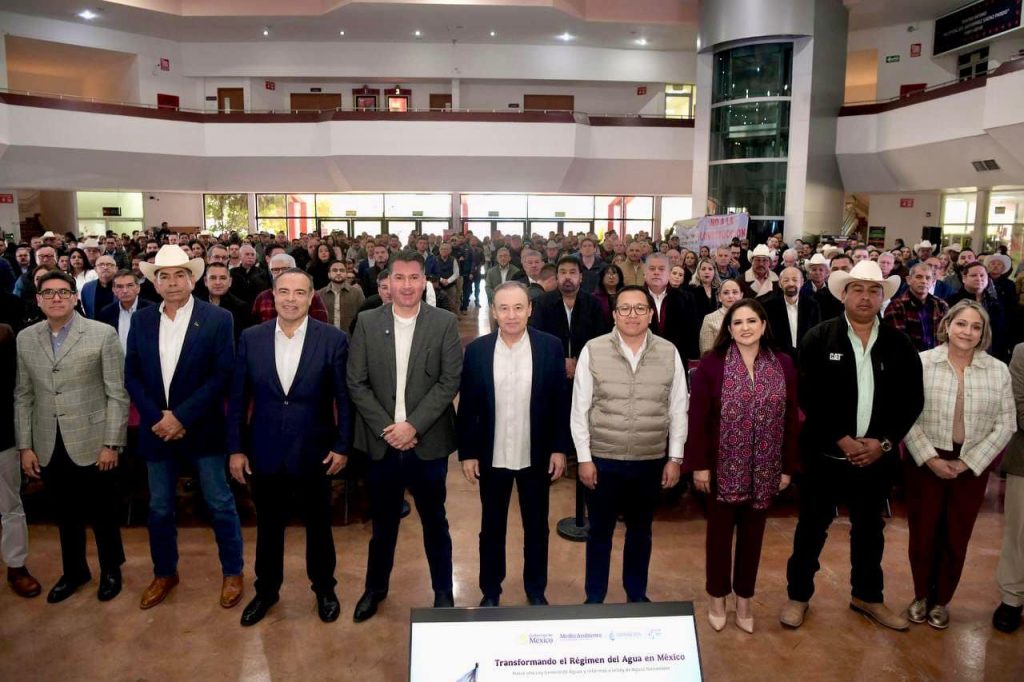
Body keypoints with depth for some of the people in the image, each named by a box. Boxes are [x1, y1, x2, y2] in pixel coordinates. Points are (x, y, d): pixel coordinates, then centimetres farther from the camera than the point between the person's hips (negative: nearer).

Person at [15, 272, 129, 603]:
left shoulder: (103, 334, -8)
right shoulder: (25, 338, 5)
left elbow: (117, 394, -8)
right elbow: (23, 396, 9)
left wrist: (111, 444, -11)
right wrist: (25, 446, 5)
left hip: (92, 443, -3)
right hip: (49, 447, 4)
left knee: (102, 512, 10)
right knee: (66, 513, 18)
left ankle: (111, 570, 32)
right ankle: (74, 571, 38)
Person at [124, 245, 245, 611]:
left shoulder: (218, 319, -8)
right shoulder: (141, 320, 4)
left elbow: (223, 375, -14)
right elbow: (132, 375, 3)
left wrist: (182, 416, -18)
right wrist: (157, 417, -11)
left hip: (202, 428, -4)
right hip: (156, 428, 4)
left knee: (220, 504, 7)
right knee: (159, 508, 15)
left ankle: (232, 572, 24)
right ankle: (165, 573, 35)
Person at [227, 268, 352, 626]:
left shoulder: (333, 338, -10)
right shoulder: (251, 338, -2)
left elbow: (344, 396, -6)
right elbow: (238, 397, 2)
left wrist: (342, 445, -7)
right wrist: (236, 447, 1)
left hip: (314, 451, -2)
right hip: (265, 451, 2)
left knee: (318, 524, 15)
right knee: (268, 525, 18)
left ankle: (324, 590, 37)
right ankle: (266, 590, 39)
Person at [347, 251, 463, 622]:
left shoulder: (445, 323, -5)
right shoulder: (367, 322, -1)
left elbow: (450, 380, -9)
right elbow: (356, 383, -2)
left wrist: (413, 425, -15)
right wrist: (386, 428, -11)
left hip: (428, 443, -1)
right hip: (381, 443, 1)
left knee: (435, 522, 14)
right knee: (383, 522, 17)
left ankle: (443, 590, 33)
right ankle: (375, 587, 38)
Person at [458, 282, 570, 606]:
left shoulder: (550, 346, -7)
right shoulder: (476, 350, -6)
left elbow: (561, 402, -3)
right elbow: (467, 407, -1)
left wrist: (559, 448, -5)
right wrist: (467, 453, -3)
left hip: (537, 456, 0)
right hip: (491, 457, 0)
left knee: (536, 527, 15)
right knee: (491, 528, 15)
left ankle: (536, 591, 35)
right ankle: (490, 591, 34)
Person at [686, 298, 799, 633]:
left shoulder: (783, 365, 1)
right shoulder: (712, 364, -8)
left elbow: (791, 419, 4)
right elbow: (697, 417, -8)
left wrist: (788, 466, 2)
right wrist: (699, 464, -11)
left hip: (764, 470, 2)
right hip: (723, 468, -2)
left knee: (752, 533, 14)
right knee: (720, 532, 11)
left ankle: (744, 598, 31)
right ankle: (717, 597, 29)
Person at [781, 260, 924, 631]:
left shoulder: (900, 344, 2)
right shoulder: (818, 338, -6)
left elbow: (912, 401, 2)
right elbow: (809, 397, -11)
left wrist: (883, 442, -10)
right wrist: (842, 440, -15)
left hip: (876, 456, 3)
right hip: (824, 454, -3)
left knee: (870, 529, 18)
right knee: (812, 528, 10)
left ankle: (867, 596, 38)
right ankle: (798, 595, 27)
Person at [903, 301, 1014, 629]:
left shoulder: (998, 371, -2)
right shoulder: (922, 362, -9)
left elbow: (1005, 424, -3)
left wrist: (966, 463, -9)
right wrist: (930, 458, -14)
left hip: (972, 467, 2)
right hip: (925, 462, -1)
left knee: (957, 537, 13)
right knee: (923, 533, 8)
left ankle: (941, 600, 32)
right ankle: (921, 596, 30)